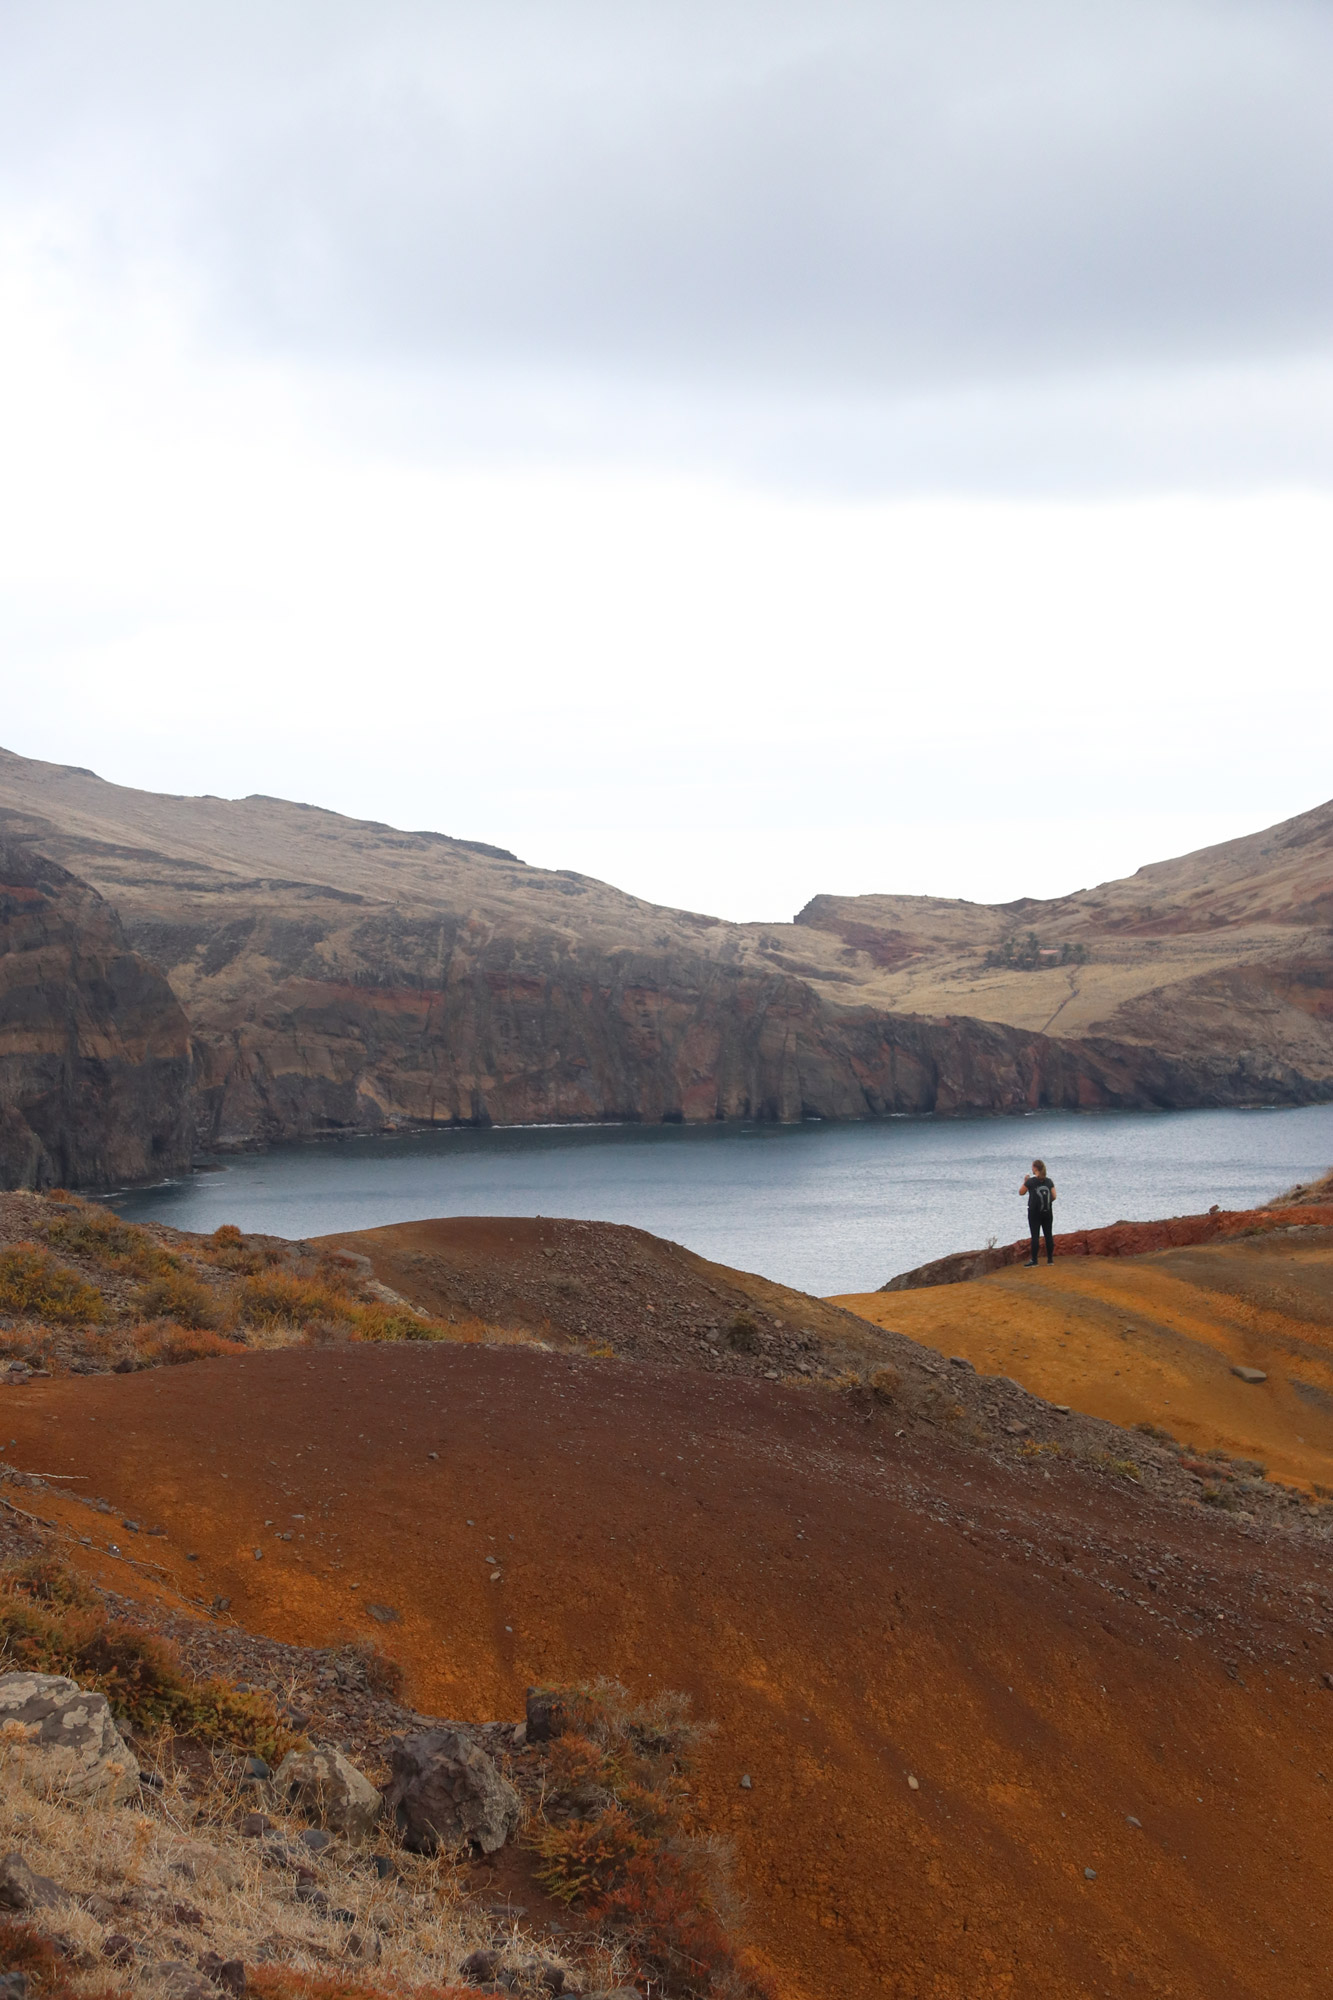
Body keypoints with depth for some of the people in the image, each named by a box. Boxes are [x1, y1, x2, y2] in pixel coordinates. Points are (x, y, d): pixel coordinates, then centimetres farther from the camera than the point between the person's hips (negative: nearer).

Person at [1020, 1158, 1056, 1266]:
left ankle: (1034, 1260, -3)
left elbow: (1021, 1192, 1)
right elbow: (1054, 1196, 2)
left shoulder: (1031, 1181, -10)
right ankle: (1050, 1258, 11)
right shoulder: (1049, 1181, 2)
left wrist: (1025, 1181, 12)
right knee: (1049, 1235, 9)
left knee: (1035, 1236, -2)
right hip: (1047, 1212, 4)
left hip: (1034, 1212, -4)